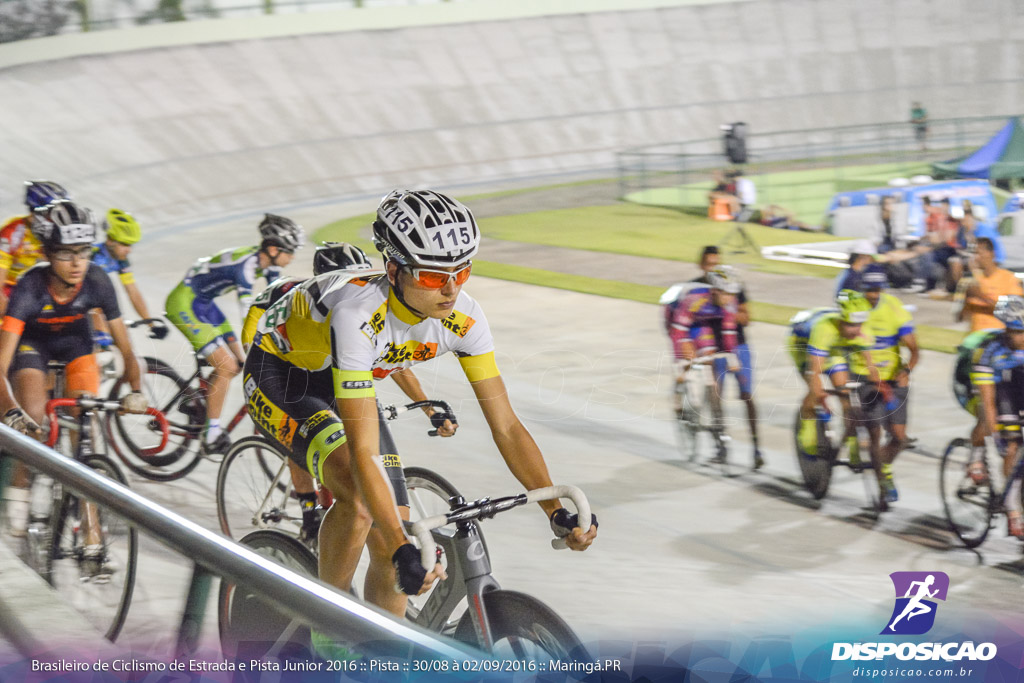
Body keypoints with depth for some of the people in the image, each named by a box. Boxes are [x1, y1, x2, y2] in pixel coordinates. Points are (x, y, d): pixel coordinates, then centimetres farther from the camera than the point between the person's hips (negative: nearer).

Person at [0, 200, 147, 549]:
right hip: (32, 343, -2)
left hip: (75, 341, 2)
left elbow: (125, 347, -23)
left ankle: (91, 529, -12)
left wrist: (135, 390, -41)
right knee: (32, 422, -24)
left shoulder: (97, 282, -30)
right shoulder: (30, 288, -37)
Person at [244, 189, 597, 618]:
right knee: (358, 496, -30)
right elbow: (364, 451, -43)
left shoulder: (463, 318, -23)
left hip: (338, 381, 6)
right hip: (277, 375, -6)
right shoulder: (358, 314, -41)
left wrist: (557, 512, -27)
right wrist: (403, 549, -50)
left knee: (390, 554, -5)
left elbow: (506, 425, -17)